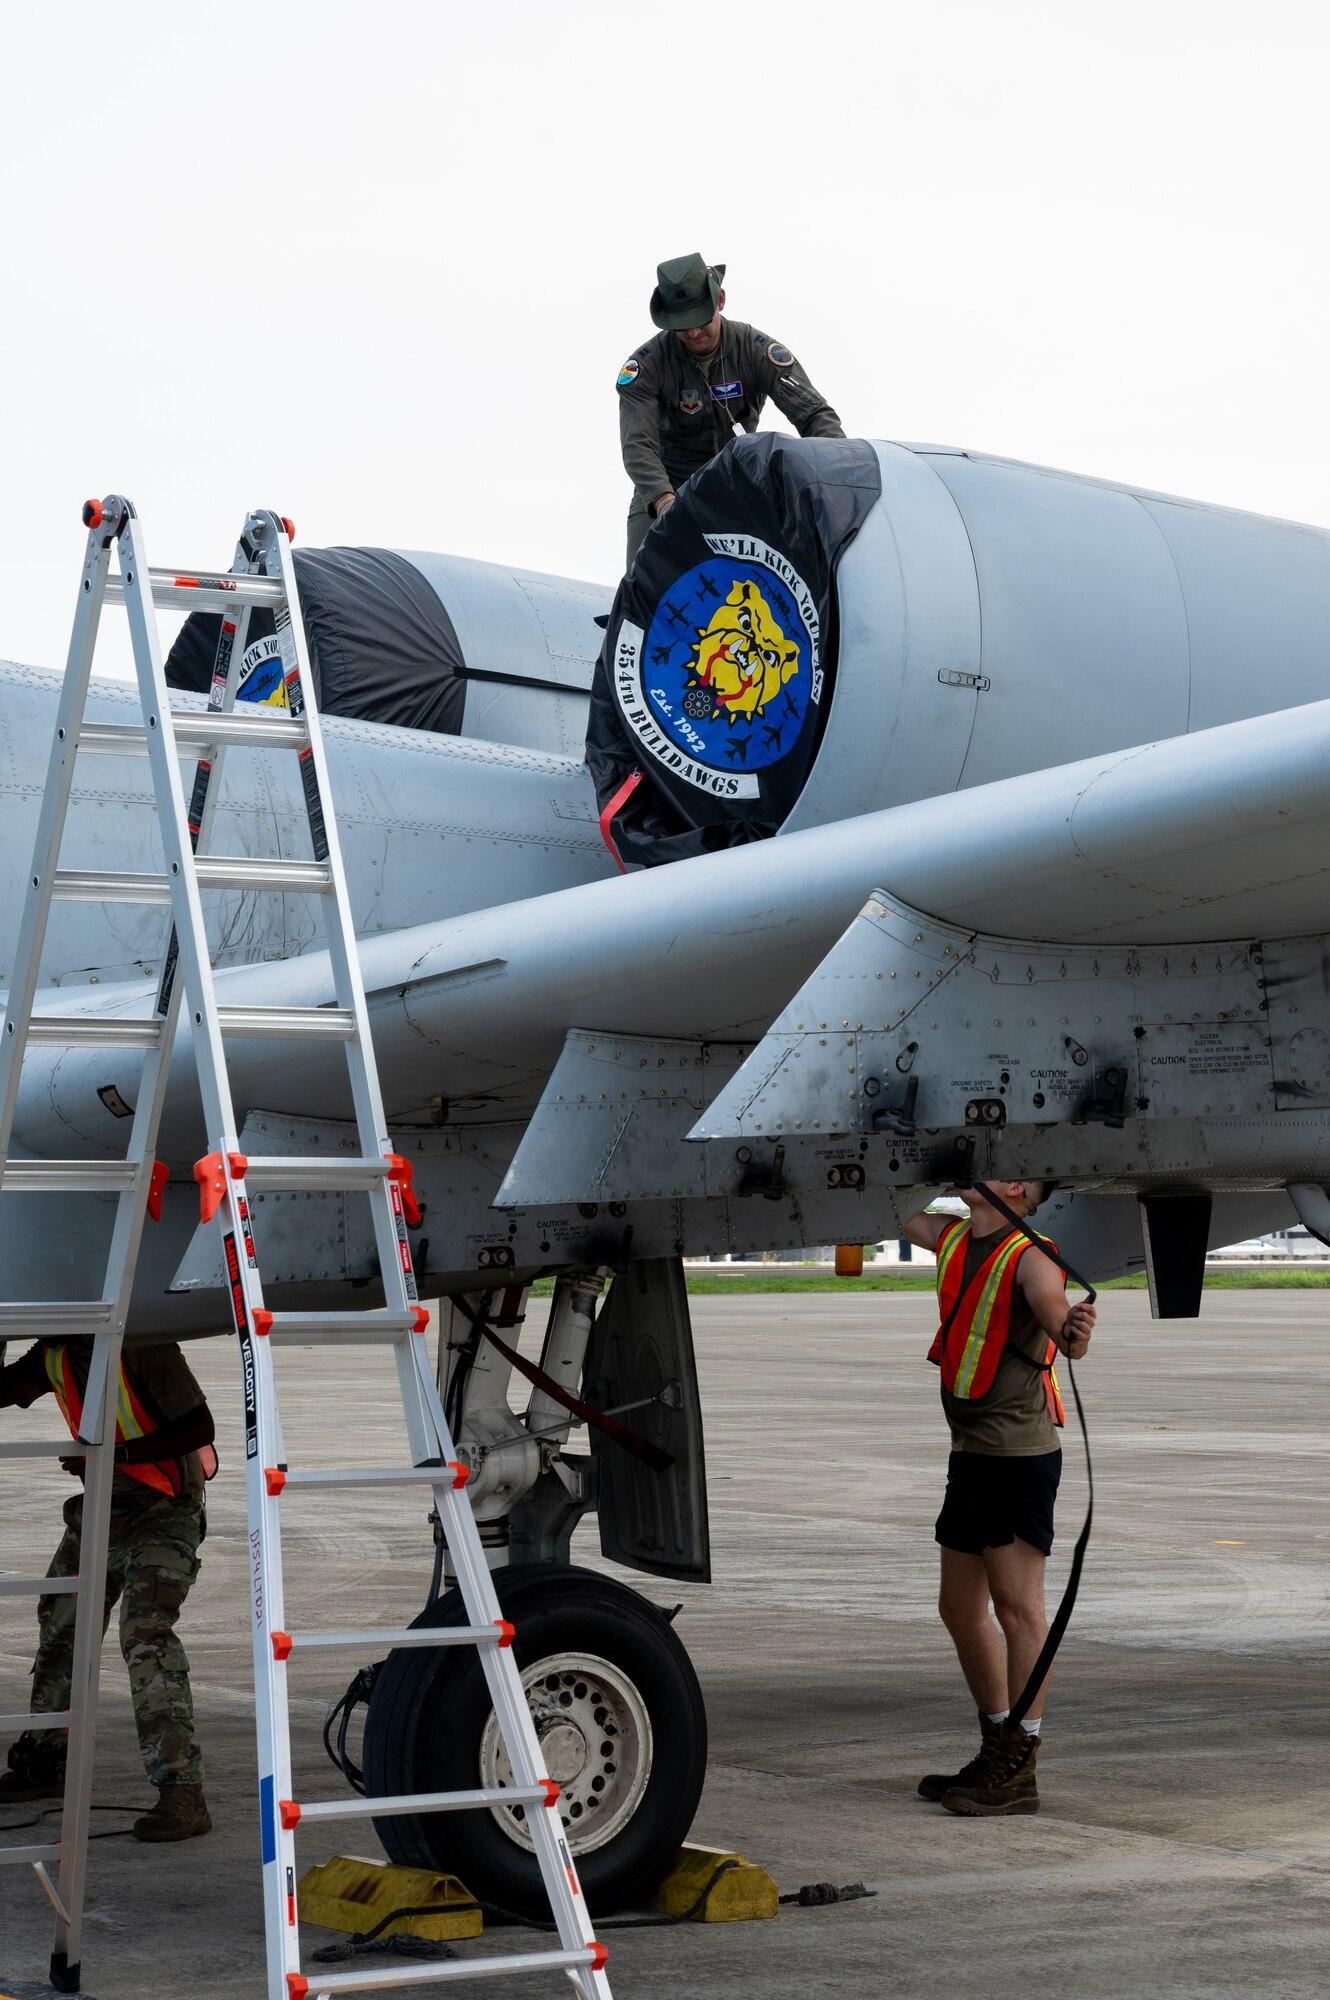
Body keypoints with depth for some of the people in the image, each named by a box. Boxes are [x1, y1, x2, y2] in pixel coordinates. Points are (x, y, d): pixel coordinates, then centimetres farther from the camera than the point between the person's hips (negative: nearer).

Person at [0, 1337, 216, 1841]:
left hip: (163, 1511, -8)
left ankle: (182, 1794, -26)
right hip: (101, 1508, 8)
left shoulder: (142, 1345, -22)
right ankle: (43, 1765, 35)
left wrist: (113, 1455, -27)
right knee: (59, 1629, 16)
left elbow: (199, 1428, -22)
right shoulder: (55, 1354, 1)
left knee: (146, 1637, -23)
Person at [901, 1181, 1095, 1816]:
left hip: (1019, 1457, -9)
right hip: (971, 1452, 9)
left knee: (1016, 1605, -6)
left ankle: (1019, 1769, -3)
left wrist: (1074, 1331, -53)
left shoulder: (1030, 1258, -14)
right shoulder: (954, 1238, 11)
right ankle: (996, 1751, 25)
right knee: (960, 1608, 14)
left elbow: (1056, 1313, -32)